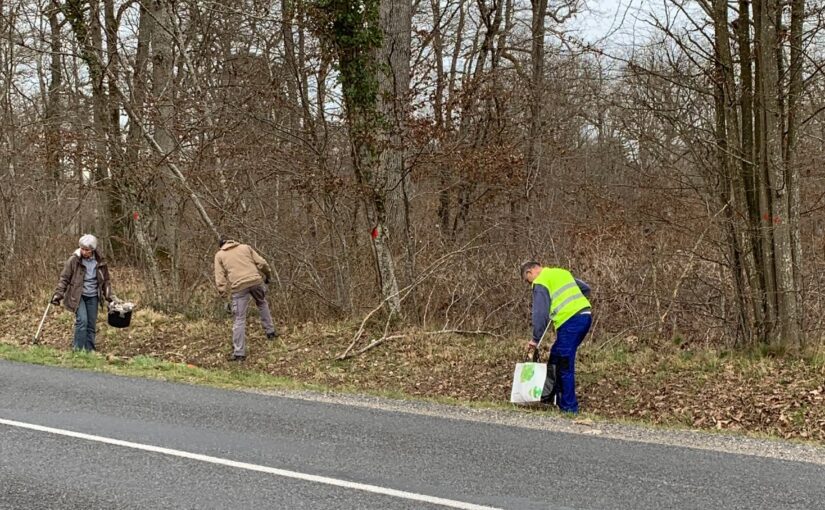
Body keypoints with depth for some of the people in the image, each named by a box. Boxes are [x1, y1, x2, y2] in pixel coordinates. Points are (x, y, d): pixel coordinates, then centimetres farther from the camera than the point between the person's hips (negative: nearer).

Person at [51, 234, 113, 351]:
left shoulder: (100, 262, -1)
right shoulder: (74, 260, -10)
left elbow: (106, 280, 11)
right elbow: (64, 278, -6)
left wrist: (109, 297, 7)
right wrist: (58, 294, -13)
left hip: (93, 297, 4)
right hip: (78, 296, -4)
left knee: (92, 325, 5)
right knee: (82, 320, -18)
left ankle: (89, 350, 15)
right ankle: (78, 349, -11)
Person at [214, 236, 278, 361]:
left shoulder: (219, 255, 15)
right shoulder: (245, 247, 18)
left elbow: (220, 277, 4)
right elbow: (261, 263, 11)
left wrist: (223, 292, 4)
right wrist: (268, 275, 26)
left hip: (239, 286, -2)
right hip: (256, 280, 2)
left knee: (239, 319, 2)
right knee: (262, 303, 32)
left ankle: (239, 353, 2)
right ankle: (270, 331, 33)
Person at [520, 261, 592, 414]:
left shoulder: (540, 282, -2)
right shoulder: (562, 272, 23)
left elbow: (540, 313, -9)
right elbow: (586, 289, 29)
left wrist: (535, 339, -5)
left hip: (570, 321, -9)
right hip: (585, 315, 9)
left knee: (564, 365, -3)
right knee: (556, 356, 19)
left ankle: (569, 407, -1)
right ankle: (550, 395, 24)